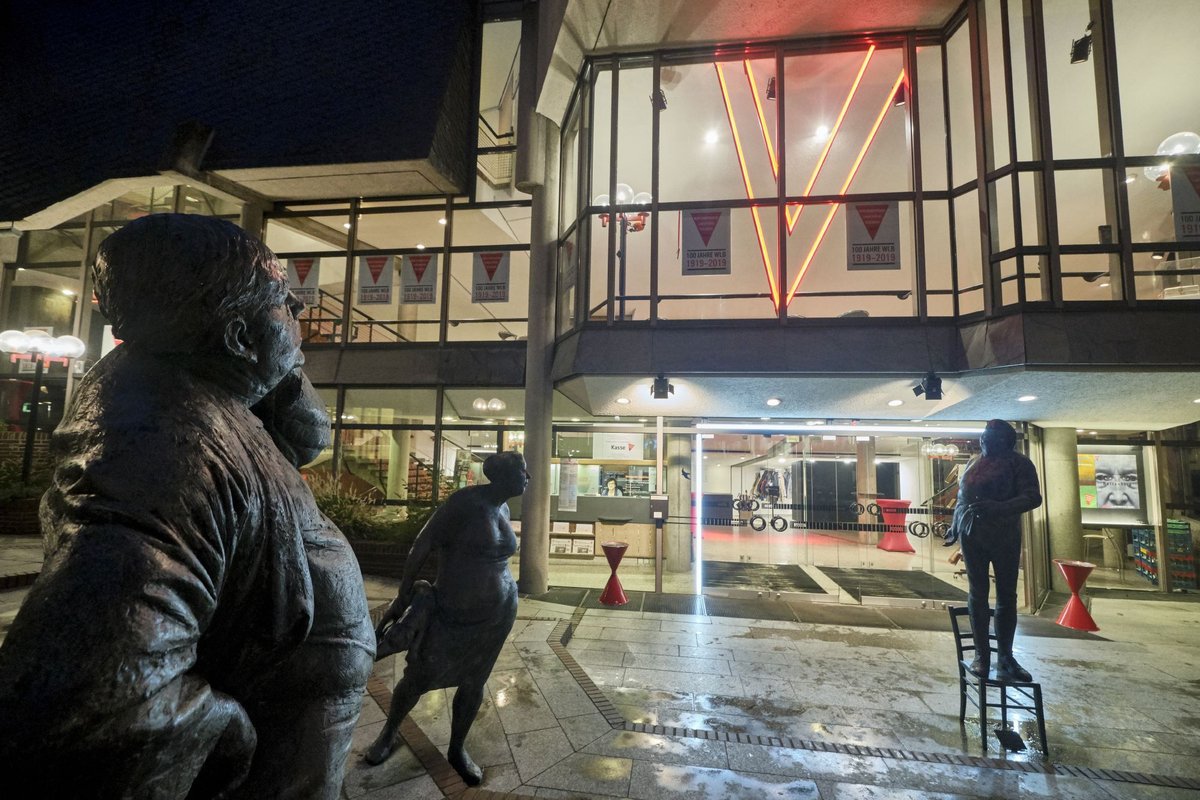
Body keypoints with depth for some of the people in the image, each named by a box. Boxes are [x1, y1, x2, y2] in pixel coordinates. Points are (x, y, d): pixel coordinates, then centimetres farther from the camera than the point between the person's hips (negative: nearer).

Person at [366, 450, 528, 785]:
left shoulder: (503, 507, 1)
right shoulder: (466, 501, -21)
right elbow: (421, 546, -16)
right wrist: (403, 597, -10)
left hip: (497, 613, 5)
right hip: (451, 615, -5)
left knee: (473, 683, 17)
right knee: (417, 680, 13)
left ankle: (457, 750, 39)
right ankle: (389, 733, 42)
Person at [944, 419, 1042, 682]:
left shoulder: (1018, 462, -3)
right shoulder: (973, 464, 13)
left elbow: (1033, 497, -14)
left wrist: (997, 508, -28)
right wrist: (954, 529, 20)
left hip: (1005, 538, -3)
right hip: (972, 536, 4)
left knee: (1007, 595, 4)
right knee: (977, 594, 4)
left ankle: (1005, 657, 13)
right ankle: (981, 655, 9)